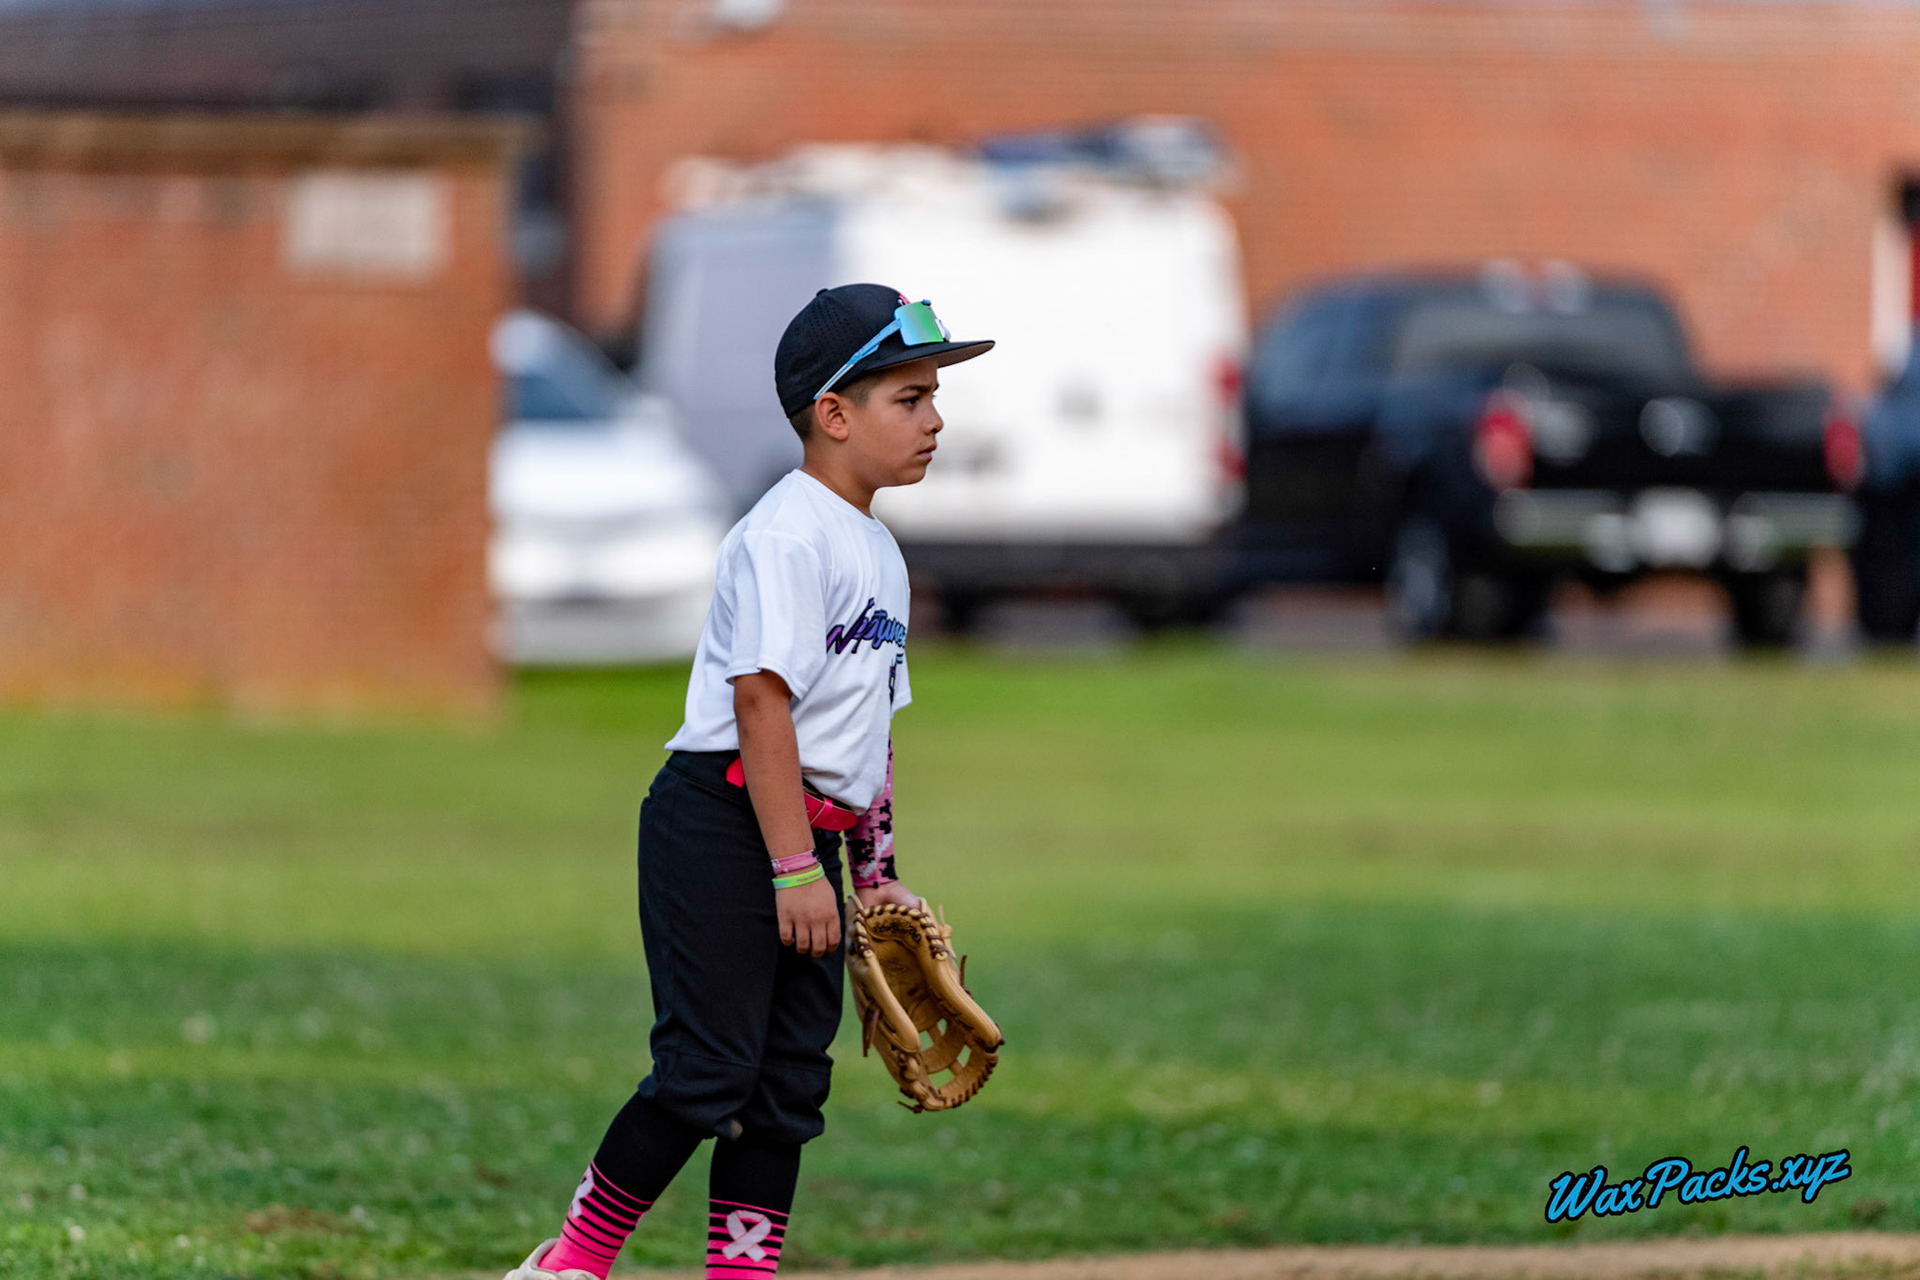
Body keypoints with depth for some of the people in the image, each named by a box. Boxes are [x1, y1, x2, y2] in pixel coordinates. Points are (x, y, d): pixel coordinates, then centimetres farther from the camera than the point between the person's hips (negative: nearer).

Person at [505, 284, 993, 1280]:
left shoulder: (878, 553, 17)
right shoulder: (787, 535, -13)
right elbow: (762, 701, -19)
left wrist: (876, 870, 21)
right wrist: (795, 867, -22)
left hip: (806, 837, 9)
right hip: (723, 826, -9)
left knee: (790, 1080, 5)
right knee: (708, 1069, -10)